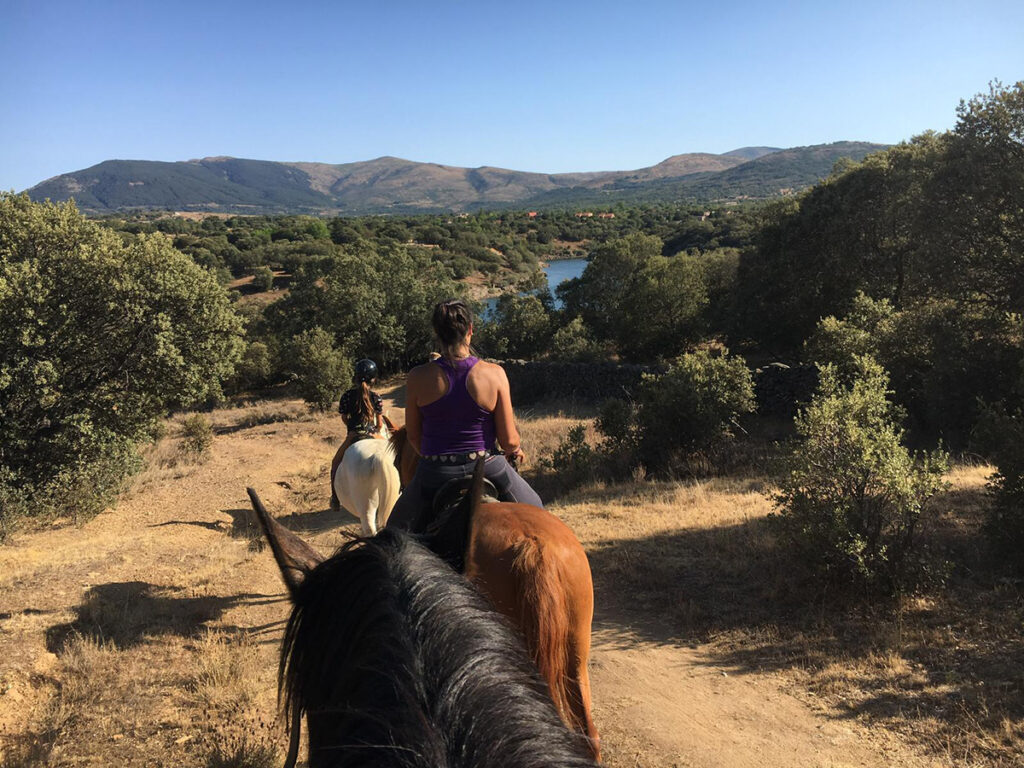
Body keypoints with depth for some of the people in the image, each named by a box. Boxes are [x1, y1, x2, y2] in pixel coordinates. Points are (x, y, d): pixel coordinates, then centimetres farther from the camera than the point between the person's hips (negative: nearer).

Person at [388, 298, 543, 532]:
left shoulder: (418, 377, -10)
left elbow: (413, 436, 2)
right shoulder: (494, 374, -11)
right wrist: (515, 450, 18)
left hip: (434, 473, 1)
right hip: (486, 467, 0)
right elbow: (508, 440, -7)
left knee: (398, 531, 29)